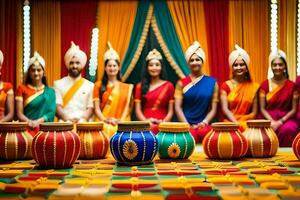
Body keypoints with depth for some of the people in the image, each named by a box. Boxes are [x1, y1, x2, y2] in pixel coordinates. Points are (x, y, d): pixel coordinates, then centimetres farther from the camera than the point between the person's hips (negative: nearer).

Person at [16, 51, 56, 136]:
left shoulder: (50, 91, 14)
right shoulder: (22, 88, 12)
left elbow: (51, 113, 3)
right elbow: (19, 113, 5)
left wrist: (38, 121, -14)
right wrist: (29, 122, -15)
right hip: (27, 128, 0)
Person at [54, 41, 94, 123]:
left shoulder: (90, 85, 13)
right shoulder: (59, 84, 12)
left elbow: (91, 107, 5)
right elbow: (57, 106, 2)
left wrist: (83, 119, -14)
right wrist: (68, 119, -14)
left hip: (84, 124, 1)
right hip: (65, 124, -1)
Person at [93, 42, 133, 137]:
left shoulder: (127, 87, 16)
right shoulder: (99, 85, 13)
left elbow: (128, 107, 9)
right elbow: (96, 107, 6)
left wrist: (120, 121, -8)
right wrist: (105, 120, -11)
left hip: (121, 125, 1)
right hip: (103, 124, 0)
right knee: (106, 130, -31)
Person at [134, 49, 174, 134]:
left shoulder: (168, 86, 13)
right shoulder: (140, 86, 15)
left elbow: (170, 111, 9)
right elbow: (138, 110, 8)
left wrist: (163, 122, -9)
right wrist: (146, 121, -9)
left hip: (162, 125, 0)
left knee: (156, 129, -32)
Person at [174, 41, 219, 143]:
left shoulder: (212, 82, 10)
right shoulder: (182, 83, 8)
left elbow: (213, 109, 8)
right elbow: (178, 107, 2)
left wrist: (204, 123, -9)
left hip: (204, 125, 1)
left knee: (205, 132, -33)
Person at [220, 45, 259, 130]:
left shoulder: (253, 86, 10)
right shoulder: (226, 86, 6)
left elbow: (254, 113, 6)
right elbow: (225, 109, -3)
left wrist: (241, 122, -9)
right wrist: (236, 123, -17)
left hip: (247, 123, 2)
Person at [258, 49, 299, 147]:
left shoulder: (292, 85, 4)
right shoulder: (264, 85, 5)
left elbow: (294, 109, 1)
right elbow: (262, 109, 2)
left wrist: (280, 121, -13)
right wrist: (272, 122, -15)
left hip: (286, 118, 0)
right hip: (269, 119, 0)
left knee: (288, 129, -34)